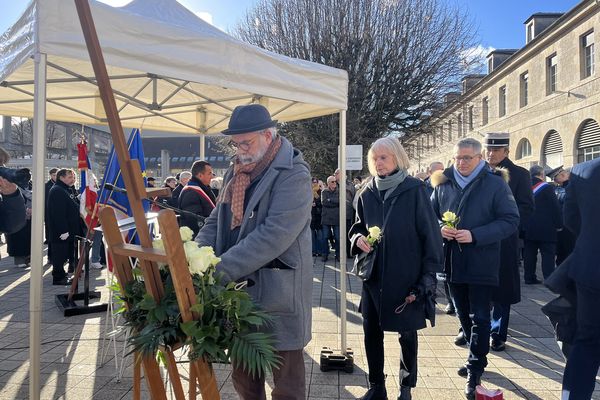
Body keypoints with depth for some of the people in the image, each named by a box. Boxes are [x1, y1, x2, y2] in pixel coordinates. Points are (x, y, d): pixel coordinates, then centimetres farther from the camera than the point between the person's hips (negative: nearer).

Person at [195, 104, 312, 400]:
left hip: (277, 294, -7)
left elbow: (275, 234, -24)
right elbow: (216, 221, 11)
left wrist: (221, 270, -27)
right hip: (238, 290, 7)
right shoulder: (235, 172, 11)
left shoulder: (293, 175, -13)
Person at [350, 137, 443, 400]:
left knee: (407, 334, 11)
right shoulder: (367, 194, 4)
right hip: (374, 276, 4)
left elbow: (430, 234, -9)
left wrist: (428, 275, -12)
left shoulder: (414, 190, -9)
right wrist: (358, 238, -8)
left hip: (407, 277, -4)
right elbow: (357, 228, 15)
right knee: (371, 330, 8)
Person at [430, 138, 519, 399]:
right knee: (464, 315, 17)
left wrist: (475, 236, -21)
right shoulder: (444, 184, 5)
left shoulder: (495, 184, -7)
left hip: (481, 262, -4)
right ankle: (477, 357, 38)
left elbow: (510, 220, -10)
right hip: (453, 262, 4)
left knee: (480, 318, 2)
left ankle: (475, 371, 15)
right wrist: (440, 228, -8)